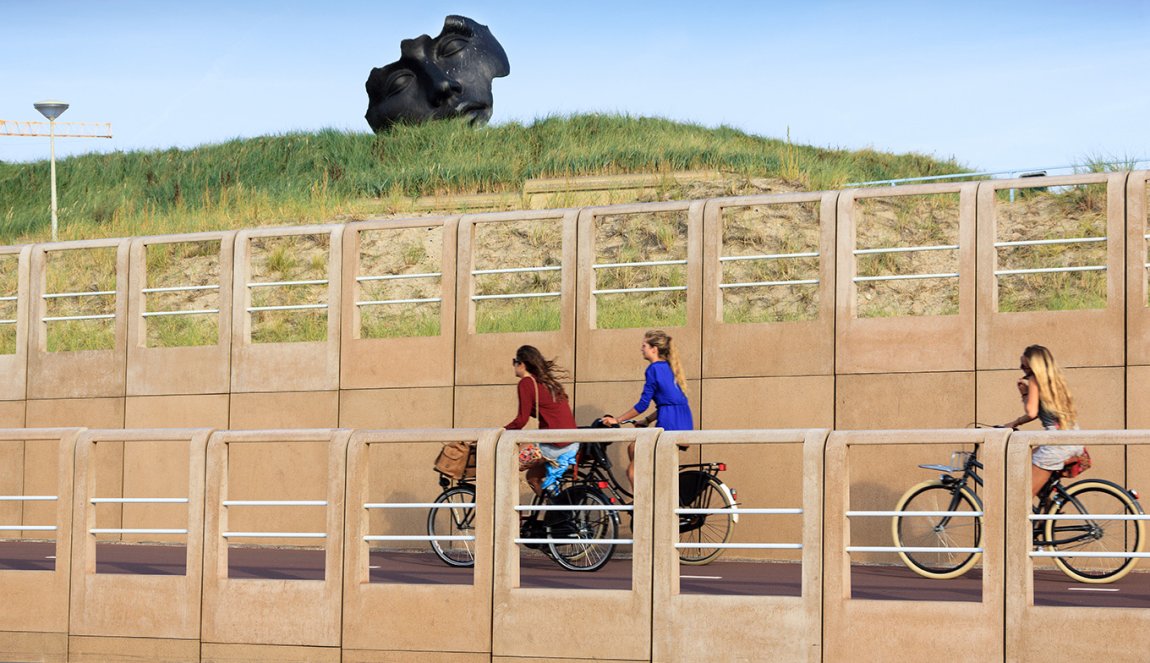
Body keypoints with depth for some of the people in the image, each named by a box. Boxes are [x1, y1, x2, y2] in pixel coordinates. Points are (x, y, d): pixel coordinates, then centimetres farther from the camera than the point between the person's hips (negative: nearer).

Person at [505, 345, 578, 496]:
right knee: (533, 476, 25)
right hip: (572, 445, 9)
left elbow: (521, 420, -12)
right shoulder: (548, 381, 17)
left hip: (553, 446, -9)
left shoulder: (526, 383, -8)